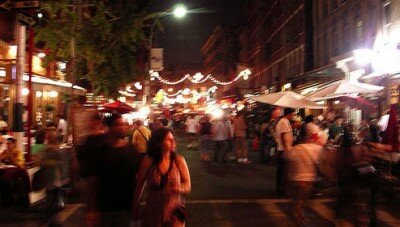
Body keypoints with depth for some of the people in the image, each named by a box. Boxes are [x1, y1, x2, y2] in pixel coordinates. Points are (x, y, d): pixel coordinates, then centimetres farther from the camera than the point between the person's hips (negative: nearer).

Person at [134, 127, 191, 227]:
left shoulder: (179, 160, -9)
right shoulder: (148, 161, -11)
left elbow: (187, 186, -4)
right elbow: (139, 185, 2)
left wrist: (178, 188, -24)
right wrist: (136, 205, 9)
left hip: (174, 212, 0)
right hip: (153, 212, 0)